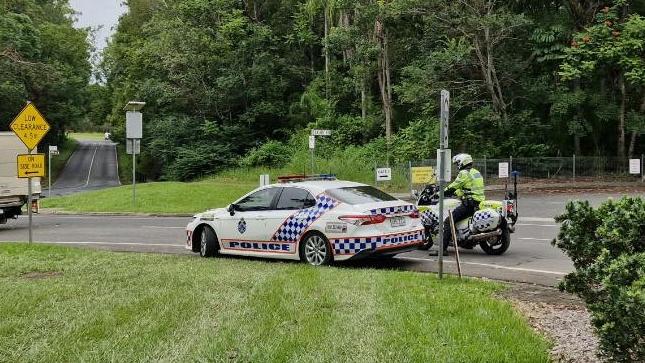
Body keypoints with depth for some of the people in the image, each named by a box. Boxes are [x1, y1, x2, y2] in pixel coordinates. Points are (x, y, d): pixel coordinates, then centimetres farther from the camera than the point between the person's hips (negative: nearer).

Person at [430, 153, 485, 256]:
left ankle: (443, 248, -18)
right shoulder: (476, 172, 20)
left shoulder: (464, 173, -8)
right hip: (479, 202, 10)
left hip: (469, 204, -10)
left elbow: (453, 187, -10)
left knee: (448, 222, -10)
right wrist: (456, 192, 33)